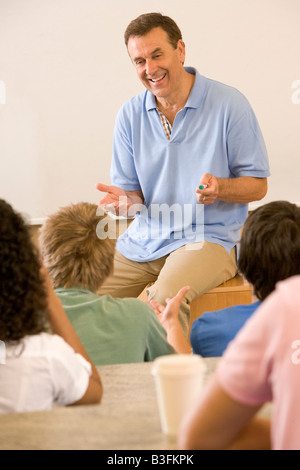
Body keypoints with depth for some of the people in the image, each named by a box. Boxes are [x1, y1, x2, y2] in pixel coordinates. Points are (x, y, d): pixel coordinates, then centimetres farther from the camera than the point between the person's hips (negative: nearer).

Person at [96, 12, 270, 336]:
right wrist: (124, 200, -14)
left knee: (165, 297, -33)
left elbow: (257, 185, -2)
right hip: (142, 238, 5)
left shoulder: (229, 104, -6)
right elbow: (133, 195, 10)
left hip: (208, 236, -4)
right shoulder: (130, 115, 6)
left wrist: (220, 188, -24)